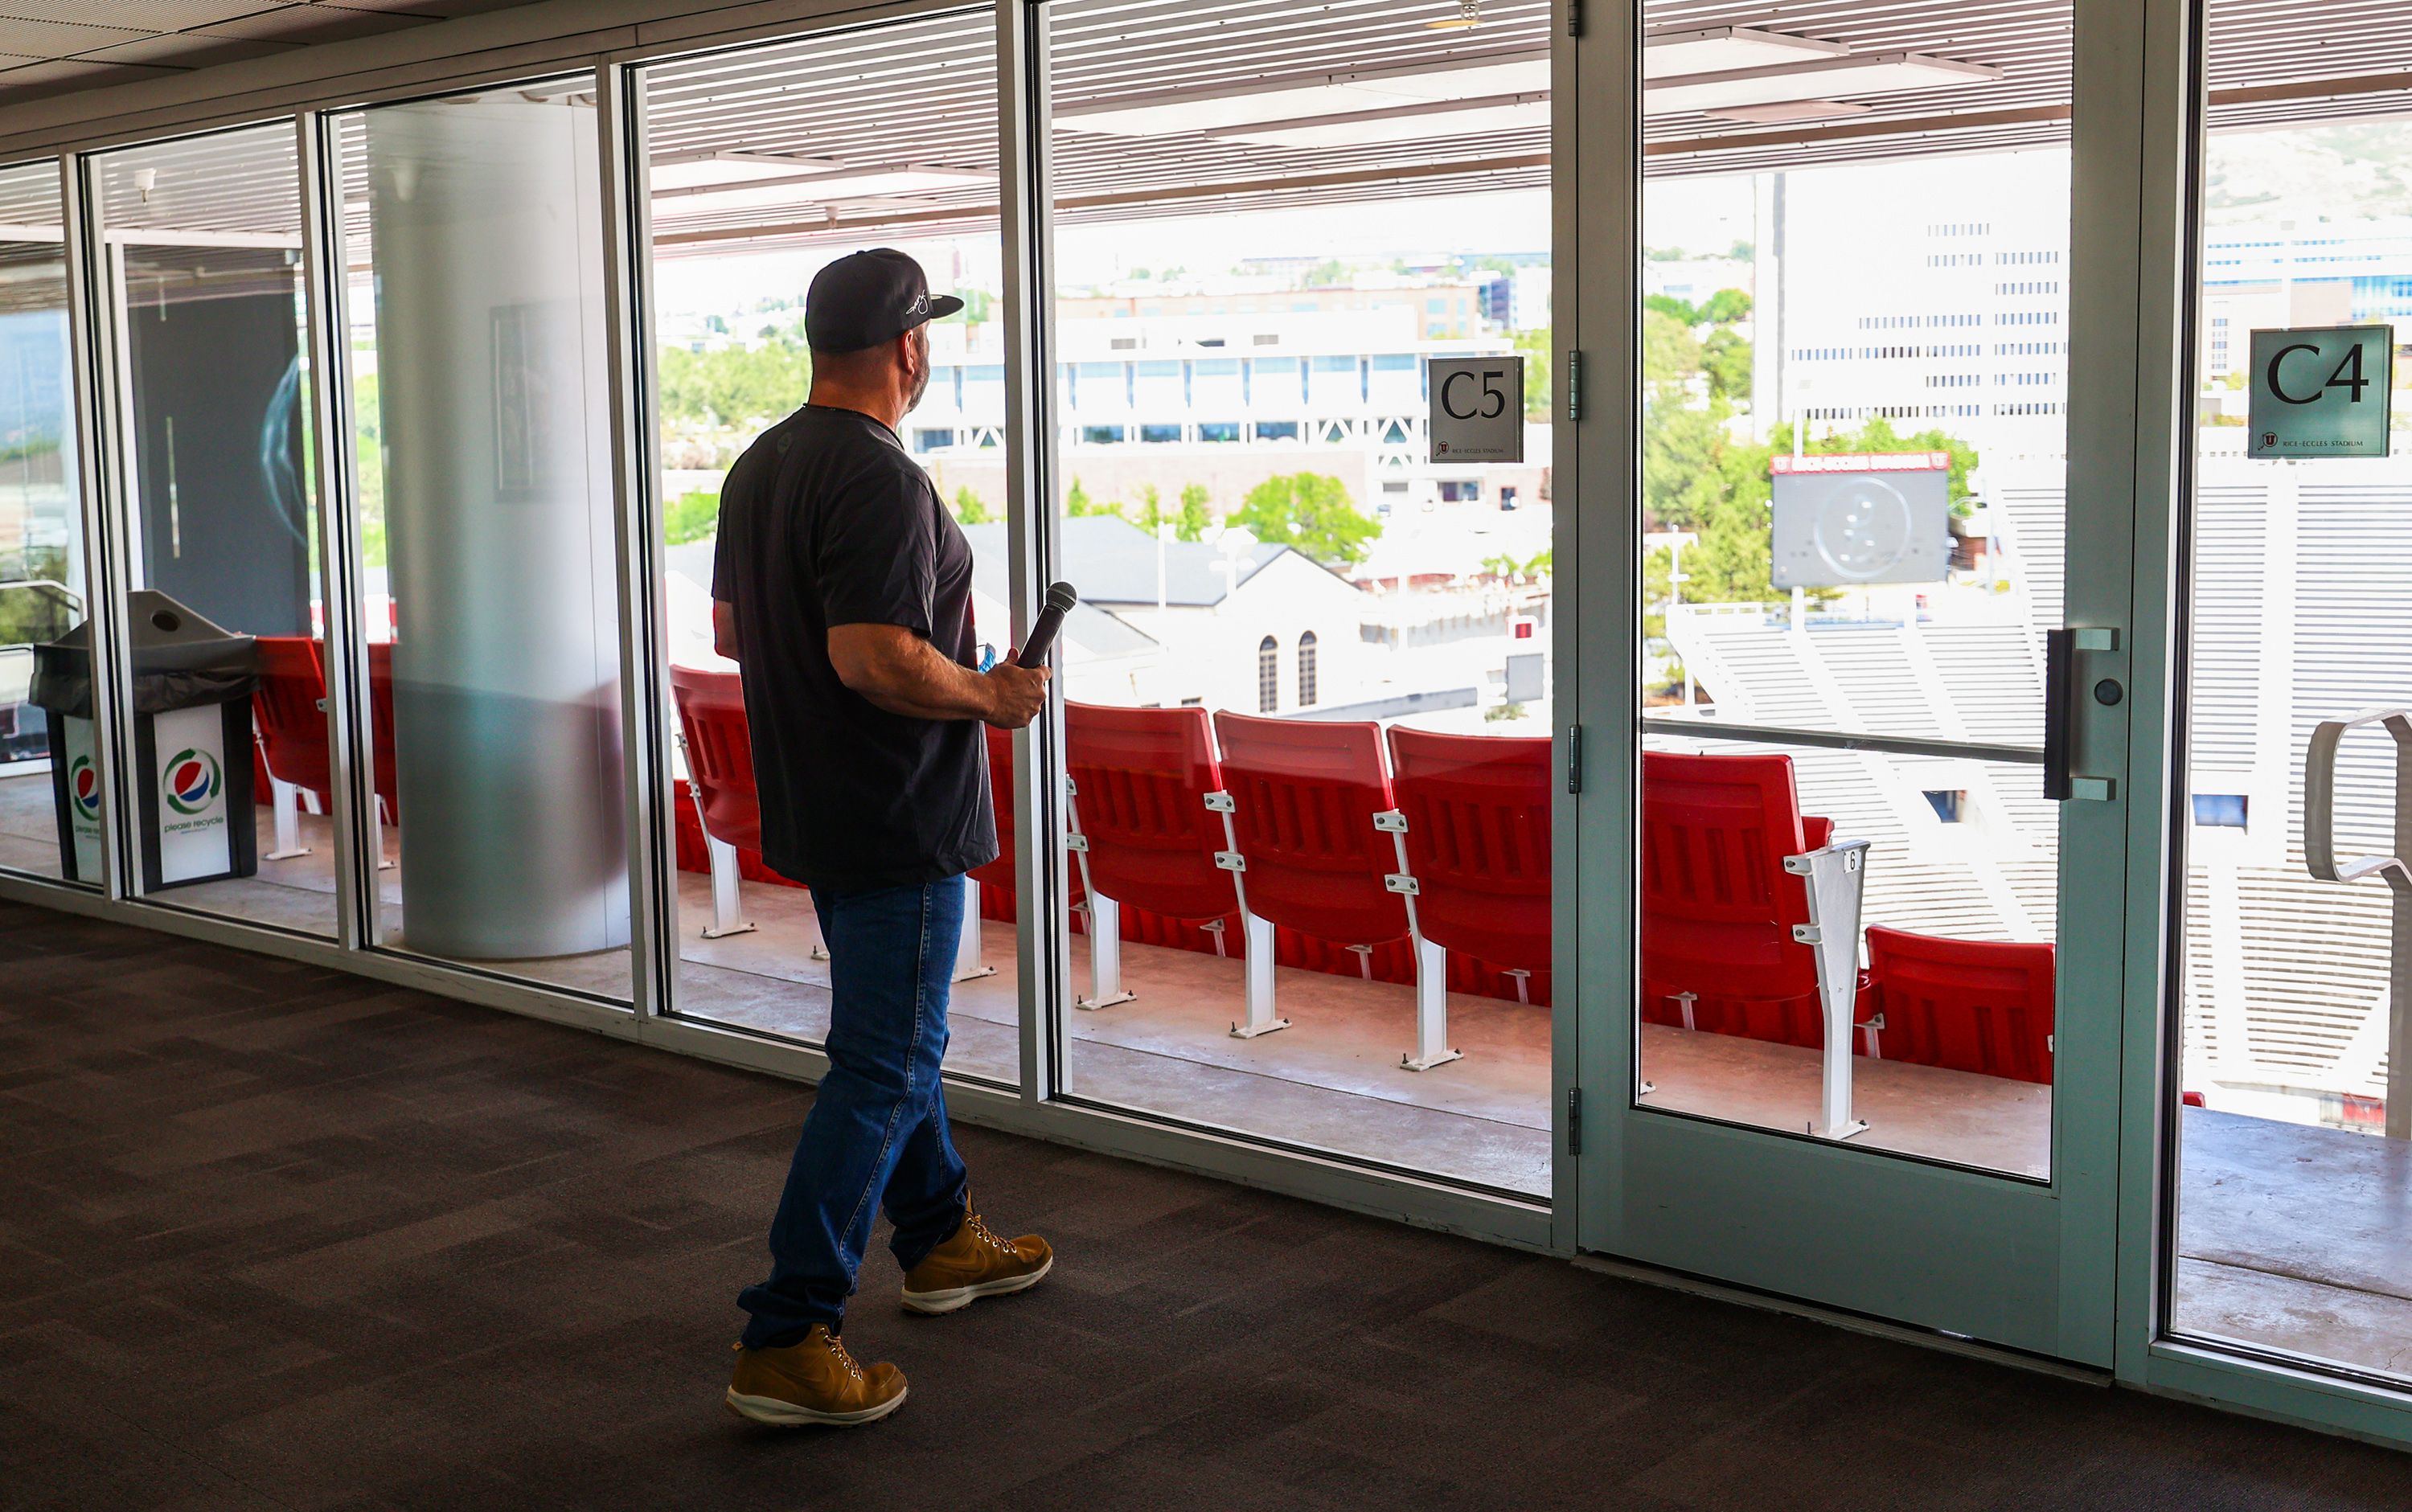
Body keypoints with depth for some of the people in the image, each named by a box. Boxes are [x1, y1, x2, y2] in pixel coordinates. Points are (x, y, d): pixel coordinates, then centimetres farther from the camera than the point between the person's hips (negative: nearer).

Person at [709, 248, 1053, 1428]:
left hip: (812, 810, 10)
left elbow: (729, 629, 16)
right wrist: (992, 696, -15)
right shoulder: (880, 481, -22)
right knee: (882, 1071, -5)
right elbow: (875, 657, -30)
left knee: (899, 1032, 23)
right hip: (895, 820, -10)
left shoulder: (759, 465, 8)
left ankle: (940, 1239, 39)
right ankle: (786, 1341, -4)